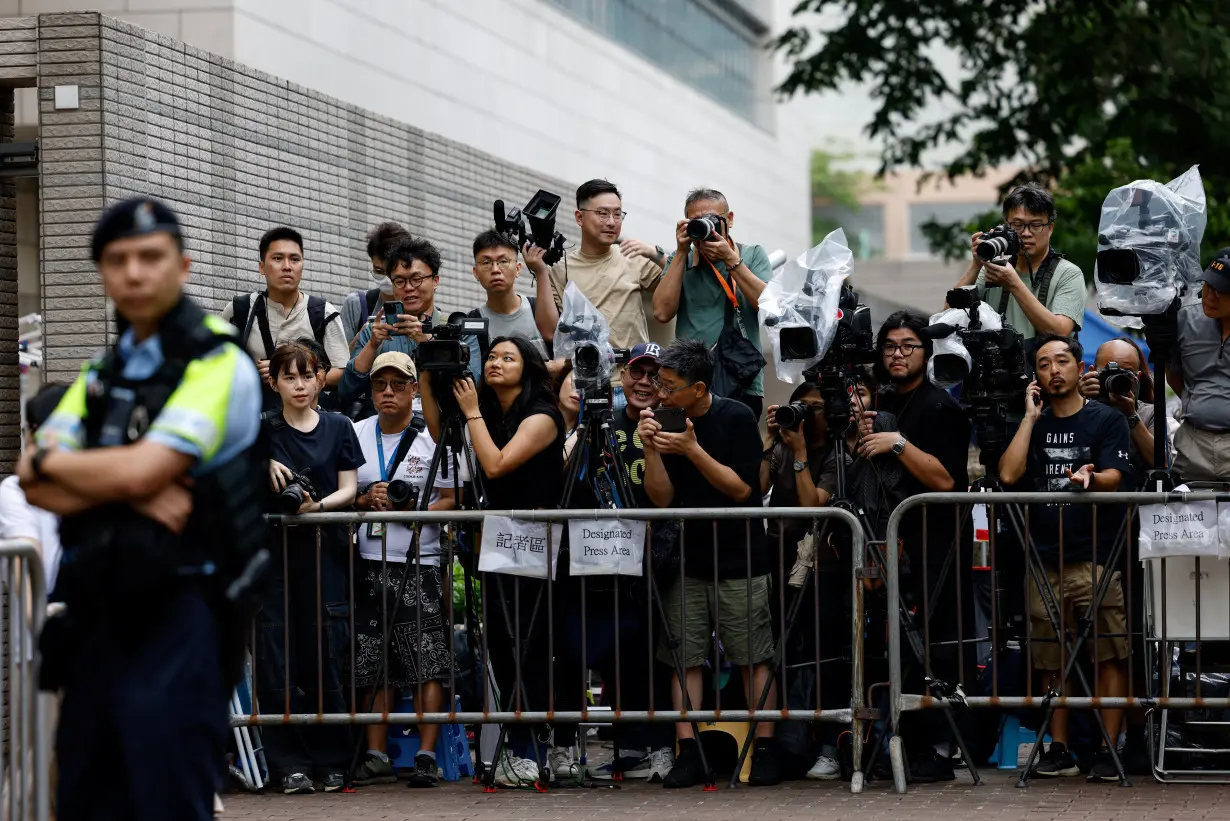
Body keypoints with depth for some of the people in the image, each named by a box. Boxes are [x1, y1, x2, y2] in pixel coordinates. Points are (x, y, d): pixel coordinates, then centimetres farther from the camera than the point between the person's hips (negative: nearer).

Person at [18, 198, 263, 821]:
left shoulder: (218, 365, -8)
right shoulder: (101, 373, 15)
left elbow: (139, 471, -19)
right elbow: (36, 487, 4)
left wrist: (50, 460, -2)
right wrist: (134, 494, -14)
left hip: (176, 614, -7)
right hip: (97, 612, 7)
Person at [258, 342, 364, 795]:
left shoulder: (338, 427, 10)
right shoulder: (263, 430, 10)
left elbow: (349, 489, 6)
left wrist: (318, 505, -14)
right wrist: (263, 464, -17)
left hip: (325, 551, 0)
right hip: (275, 551, 0)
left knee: (325, 656, -3)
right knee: (278, 659, -6)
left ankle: (331, 761, 5)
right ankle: (291, 763, -2)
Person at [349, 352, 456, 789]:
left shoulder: (435, 437, 3)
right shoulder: (355, 434, 11)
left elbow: (452, 500, 2)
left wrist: (416, 510, -16)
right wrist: (365, 500, -7)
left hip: (421, 564, -3)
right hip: (369, 563, 3)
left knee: (428, 663, -8)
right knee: (374, 664, 3)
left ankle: (426, 756, -6)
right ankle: (377, 757, 8)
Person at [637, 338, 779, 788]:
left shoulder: (735, 419, -7)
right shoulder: (666, 421, 4)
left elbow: (743, 488, -12)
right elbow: (661, 498, 1)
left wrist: (692, 450, -19)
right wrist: (651, 450, -13)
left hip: (738, 559, -4)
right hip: (685, 560, 4)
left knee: (754, 658, -2)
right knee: (684, 656, -1)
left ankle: (764, 751, 3)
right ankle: (688, 754, 0)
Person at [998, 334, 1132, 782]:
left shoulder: (1106, 420, 5)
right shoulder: (1033, 424, 16)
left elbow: (1113, 477, -8)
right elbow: (1008, 474, 0)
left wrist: (1089, 478, -31)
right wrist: (1031, 416, 2)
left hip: (1096, 558, -4)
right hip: (1044, 557, 4)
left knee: (1109, 657, -9)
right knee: (1051, 661, 6)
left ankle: (1108, 752, -8)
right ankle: (1059, 752, 13)